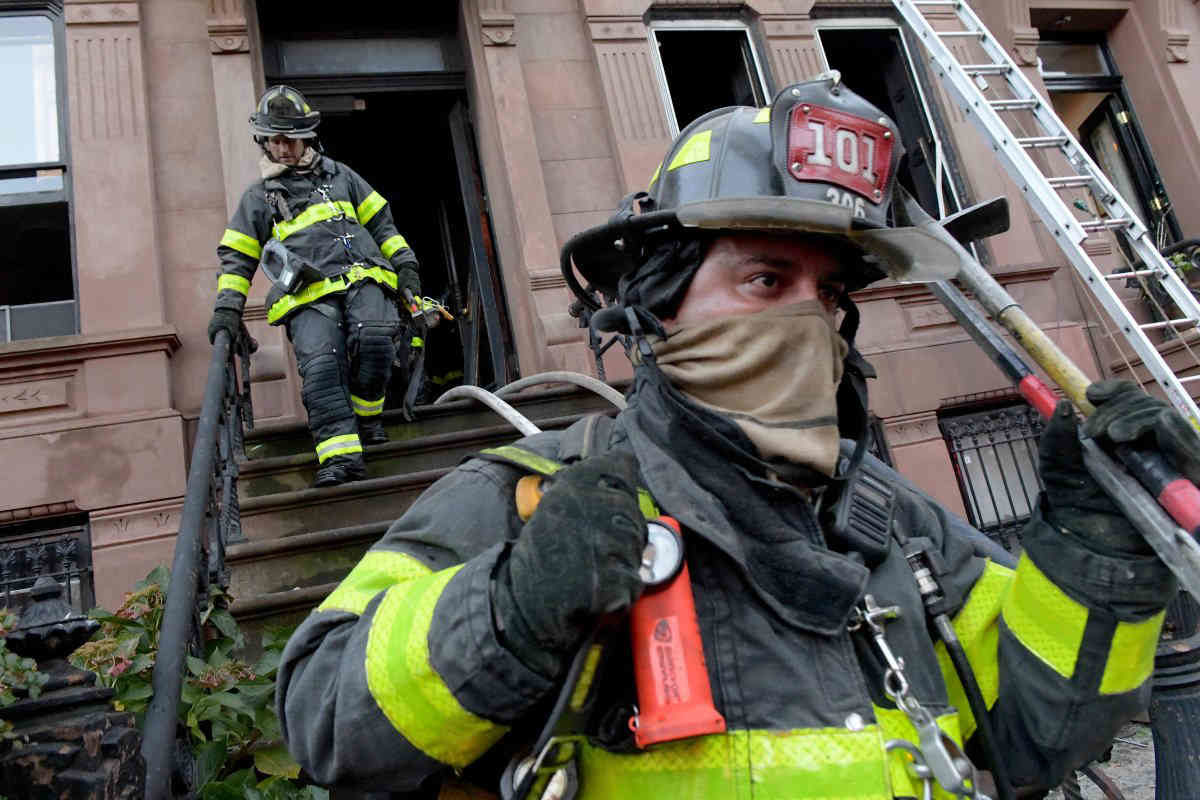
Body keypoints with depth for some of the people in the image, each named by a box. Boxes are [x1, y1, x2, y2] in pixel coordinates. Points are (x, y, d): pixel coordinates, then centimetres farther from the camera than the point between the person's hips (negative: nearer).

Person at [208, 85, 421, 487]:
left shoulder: (339, 175, 26)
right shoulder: (258, 197, 22)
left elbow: (381, 224, 27)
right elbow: (237, 258, 19)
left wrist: (404, 262, 13)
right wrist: (227, 308, 6)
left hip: (362, 277, 1)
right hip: (308, 296, 0)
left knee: (373, 339, -29)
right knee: (320, 365, -25)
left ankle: (367, 416, -4)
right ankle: (341, 455, -31)